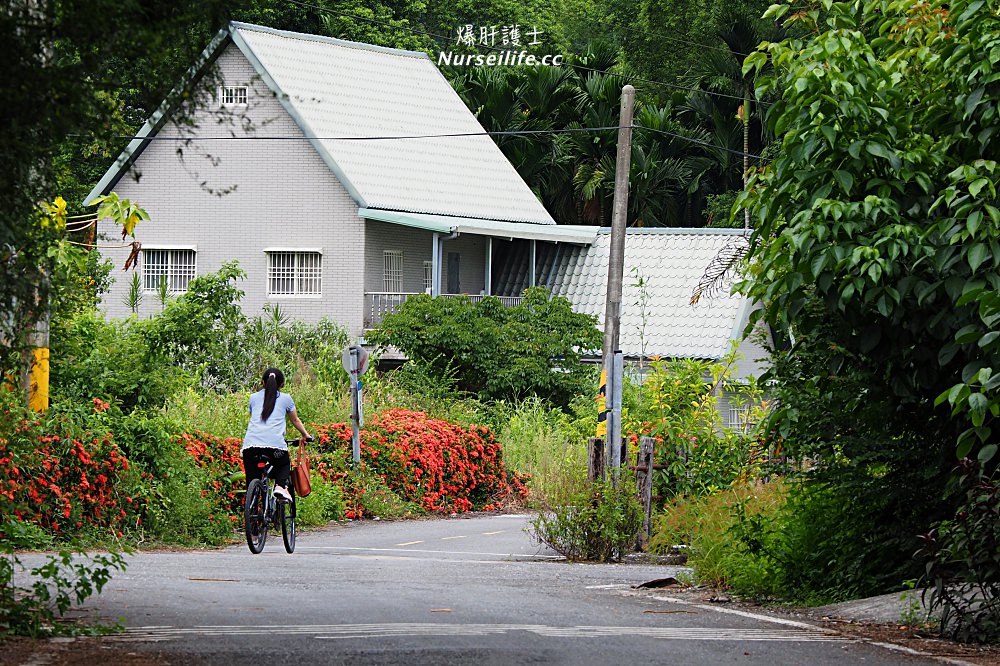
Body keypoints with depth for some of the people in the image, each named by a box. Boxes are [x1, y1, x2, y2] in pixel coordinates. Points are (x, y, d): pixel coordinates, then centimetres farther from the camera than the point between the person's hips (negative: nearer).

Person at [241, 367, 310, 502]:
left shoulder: (254, 398, 23)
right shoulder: (285, 399, 18)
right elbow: (295, 421, 32)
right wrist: (305, 435, 50)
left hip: (250, 445, 1)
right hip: (275, 444, -1)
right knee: (284, 465, 29)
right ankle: (281, 486, 1)